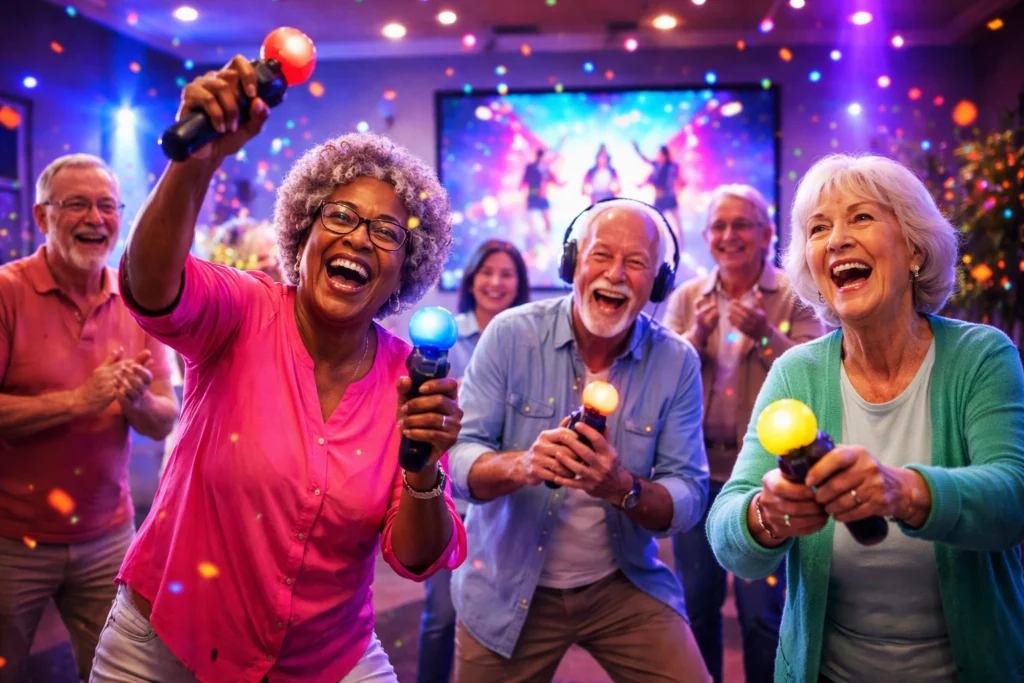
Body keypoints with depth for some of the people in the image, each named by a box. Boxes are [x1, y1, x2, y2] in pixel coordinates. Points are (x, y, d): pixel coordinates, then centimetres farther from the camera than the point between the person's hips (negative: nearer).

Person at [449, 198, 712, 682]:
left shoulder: (677, 363, -7)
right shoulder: (511, 335, -12)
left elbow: (689, 497, -9)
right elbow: (458, 458, -13)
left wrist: (623, 489, -30)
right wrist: (521, 465, -35)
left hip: (624, 586, 1)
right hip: (507, 591, -1)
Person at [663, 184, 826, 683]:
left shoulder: (795, 297, -4)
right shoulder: (686, 297, 5)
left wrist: (765, 335, -23)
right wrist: (697, 336, -17)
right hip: (697, 468, 3)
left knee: (762, 612, 3)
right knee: (696, 605, 14)